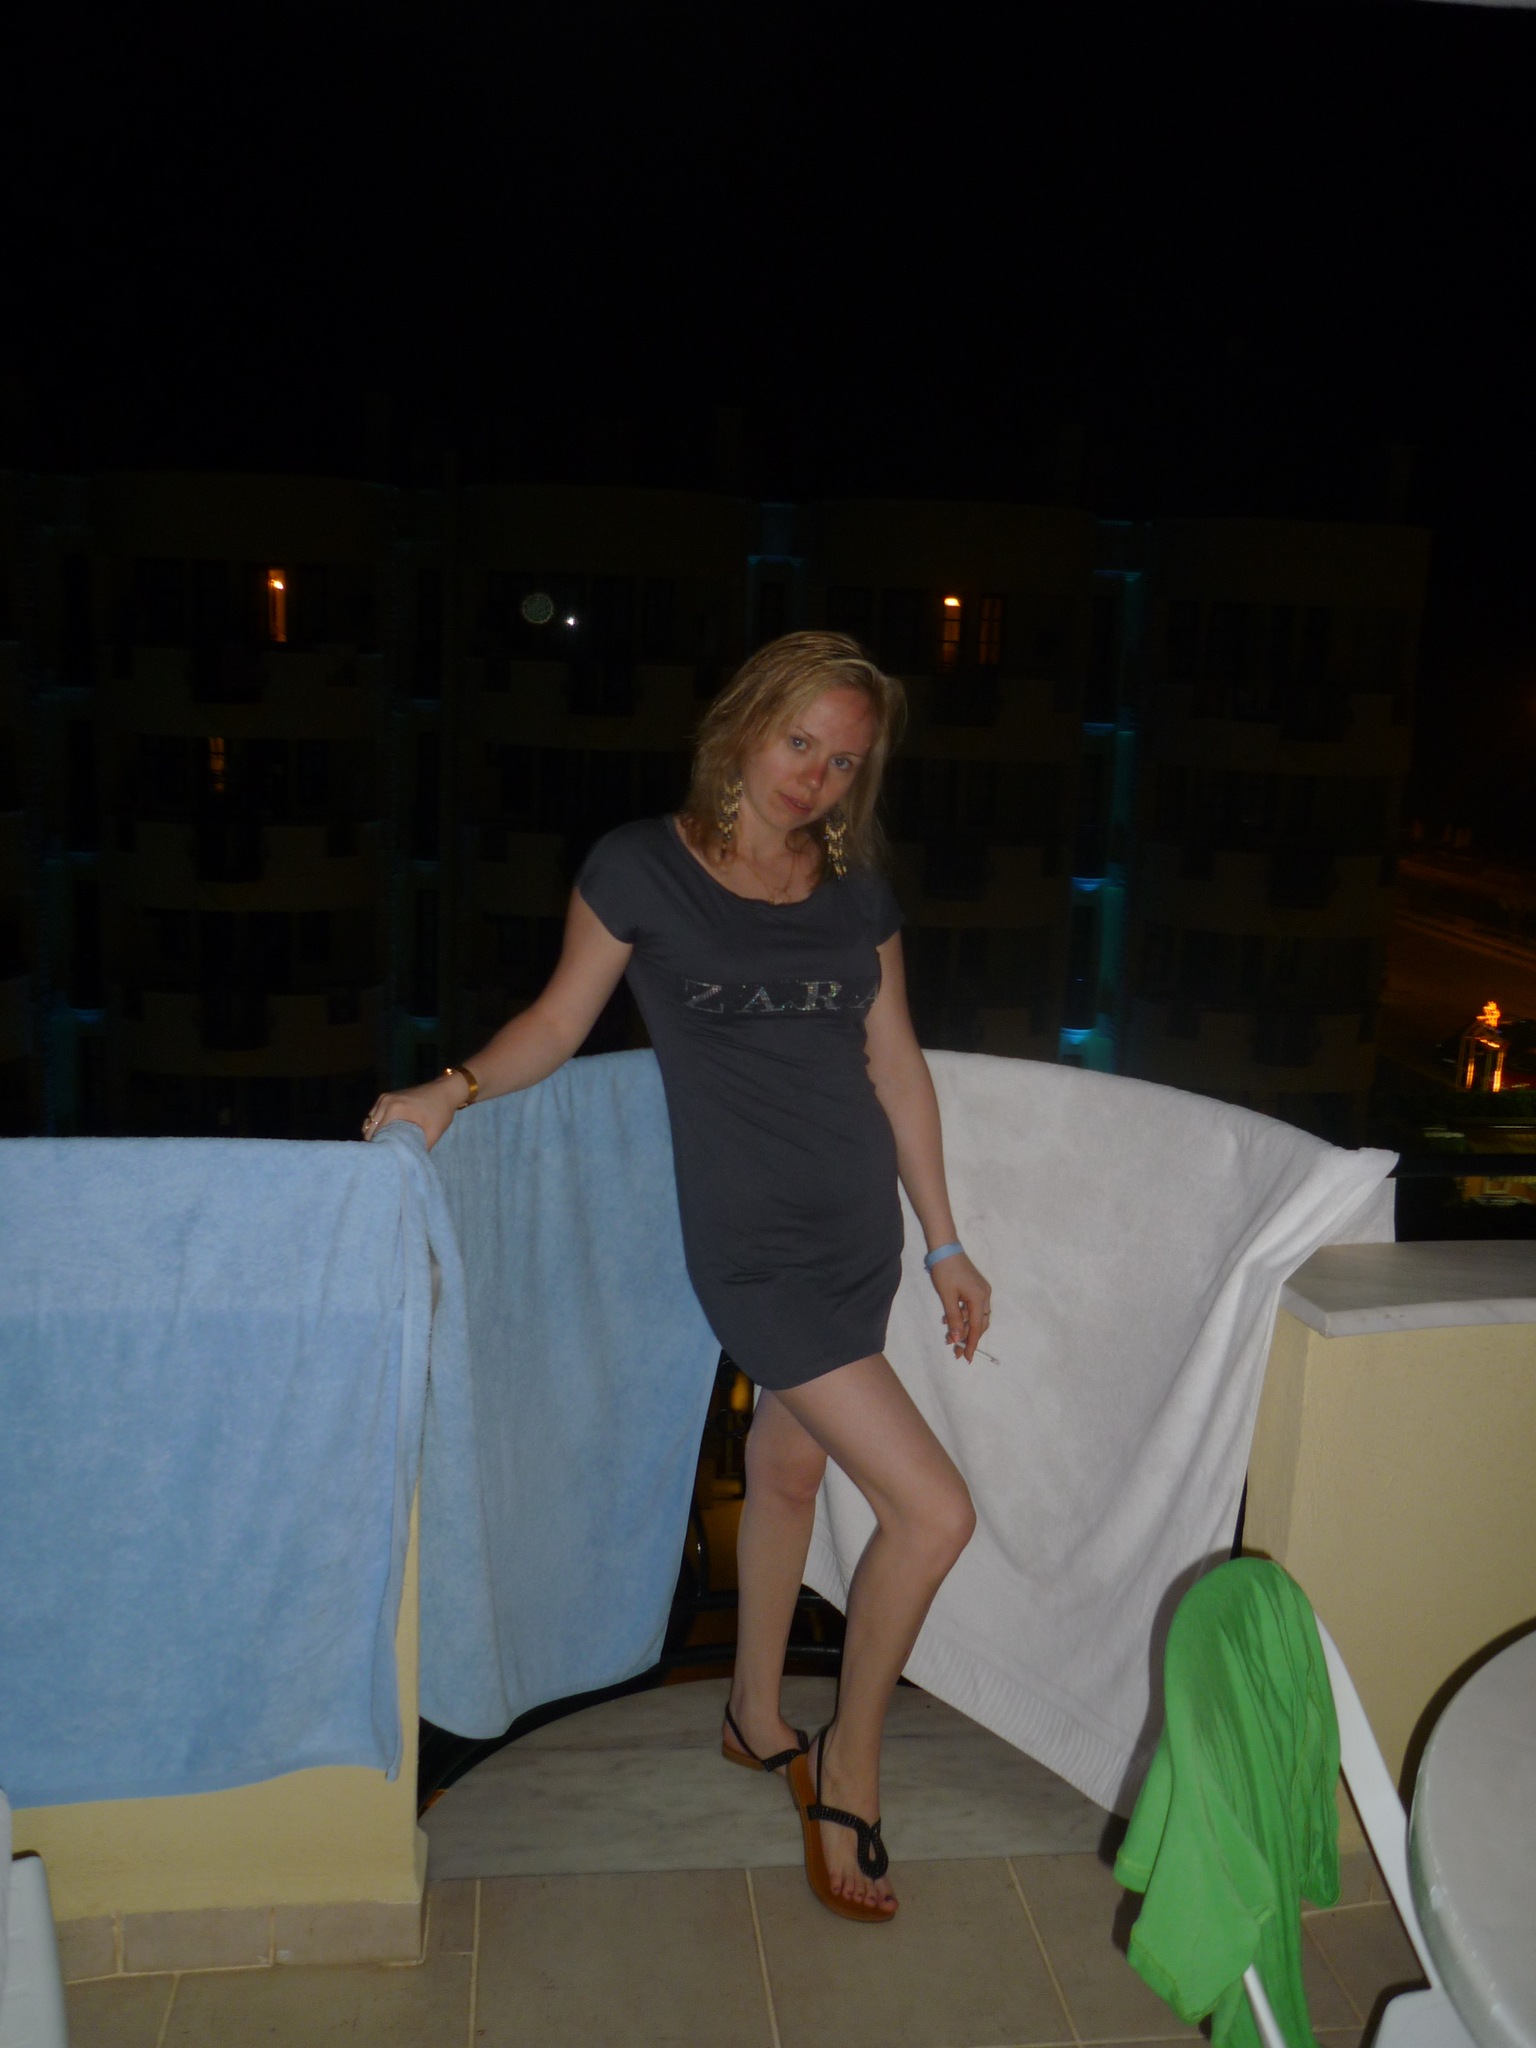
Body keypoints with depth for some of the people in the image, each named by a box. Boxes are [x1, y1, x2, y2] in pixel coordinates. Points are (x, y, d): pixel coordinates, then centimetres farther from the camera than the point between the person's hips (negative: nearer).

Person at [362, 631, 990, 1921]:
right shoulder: (643, 868, -7)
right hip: (753, 1245, -6)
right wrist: (455, 1088, -17)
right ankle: (851, 1766, 16)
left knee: (790, 1465, 22)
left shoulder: (858, 891, 6)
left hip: (861, 1227, 6)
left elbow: (896, 1066, 10)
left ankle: (757, 1717, 46)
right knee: (933, 1510, -9)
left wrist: (946, 1243, 12)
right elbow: (562, 1020, 0)